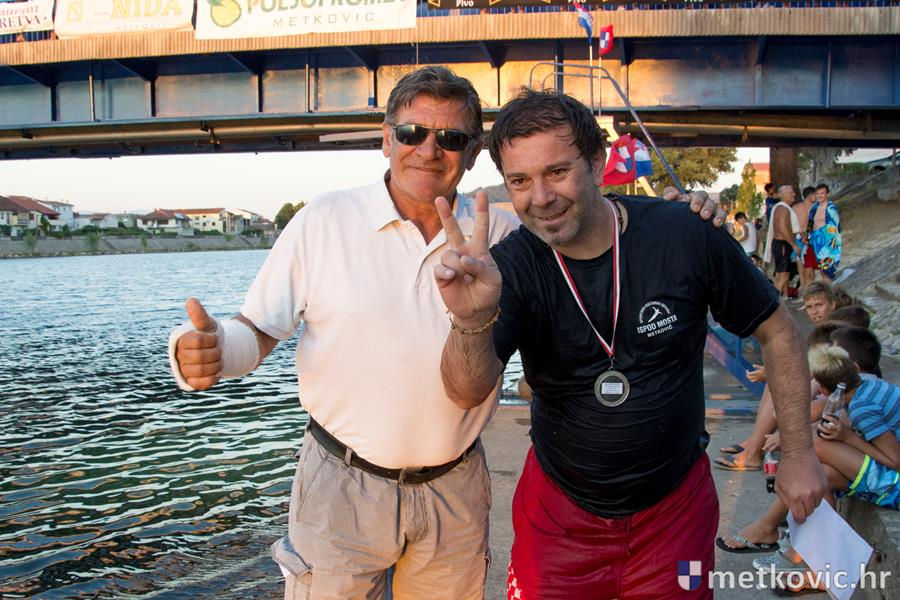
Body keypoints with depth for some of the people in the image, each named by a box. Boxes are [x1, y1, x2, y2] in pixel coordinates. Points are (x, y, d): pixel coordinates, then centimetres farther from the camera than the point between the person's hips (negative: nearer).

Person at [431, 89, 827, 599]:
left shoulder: (684, 237, -18)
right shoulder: (511, 266, -16)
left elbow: (778, 331, -3)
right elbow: (470, 392, -30)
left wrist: (800, 452, -2)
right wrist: (473, 321, -51)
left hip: (675, 509, 0)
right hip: (559, 511, 1)